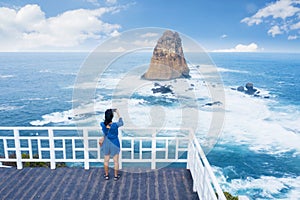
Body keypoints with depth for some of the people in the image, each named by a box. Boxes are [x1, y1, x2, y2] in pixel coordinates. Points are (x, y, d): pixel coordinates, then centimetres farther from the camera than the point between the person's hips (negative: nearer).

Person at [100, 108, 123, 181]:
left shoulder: (102, 124, -20)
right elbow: (121, 123, -6)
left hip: (106, 144, 3)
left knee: (106, 160, 20)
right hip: (115, 145, -3)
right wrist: (118, 113, -4)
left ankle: (106, 175, 34)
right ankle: (116, 176, 28)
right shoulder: (115, 125, -28)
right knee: (116, 161, 15)